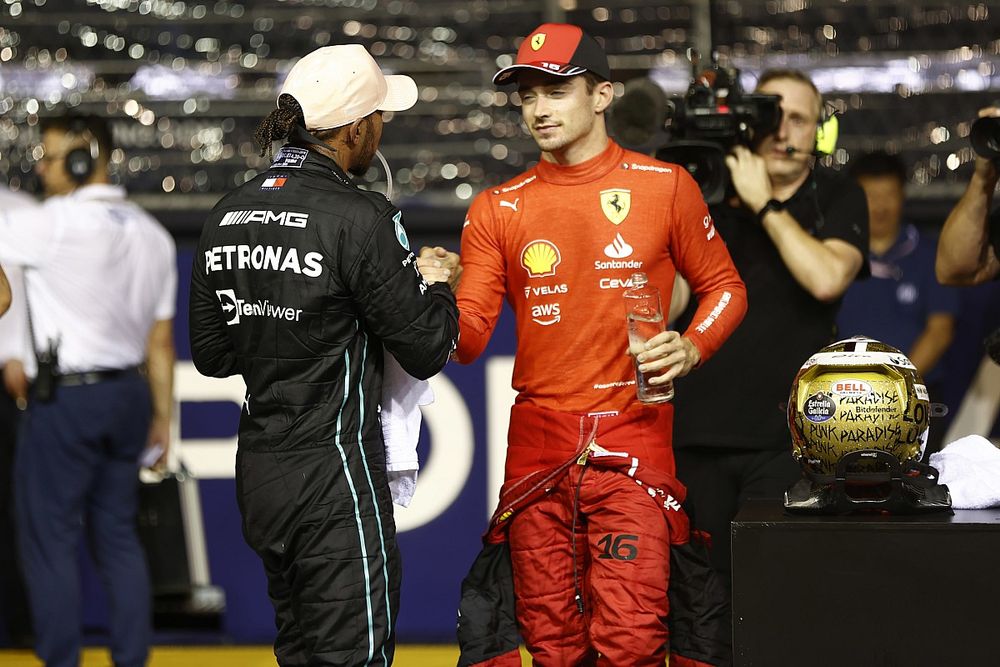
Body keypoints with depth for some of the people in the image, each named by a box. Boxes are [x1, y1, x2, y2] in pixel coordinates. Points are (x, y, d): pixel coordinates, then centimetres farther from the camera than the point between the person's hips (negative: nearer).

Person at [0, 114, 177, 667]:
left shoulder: (59, 225, -15)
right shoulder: (150, 234, 7)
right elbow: (160, 340, 10)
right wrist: (162, 414, 16)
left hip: (65, 399, -7)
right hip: (126, 394, 7)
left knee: (49, 540, 1)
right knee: (118, 535, 13)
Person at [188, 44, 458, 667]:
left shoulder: (228, 215, 6)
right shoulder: (358, 218, -15)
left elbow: (212, 353, 13)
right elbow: (427, 350, -10)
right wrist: (435, 284, 8)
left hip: (258, 470, 8)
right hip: (334, 470, -8)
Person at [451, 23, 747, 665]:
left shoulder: (664, 186, 3)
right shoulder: (498, 209, 8)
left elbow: (723, 286, 11)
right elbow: (468, 337, 3)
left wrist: (691, 348, -8)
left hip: (632, 439, -3)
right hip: (537, 444, 3)